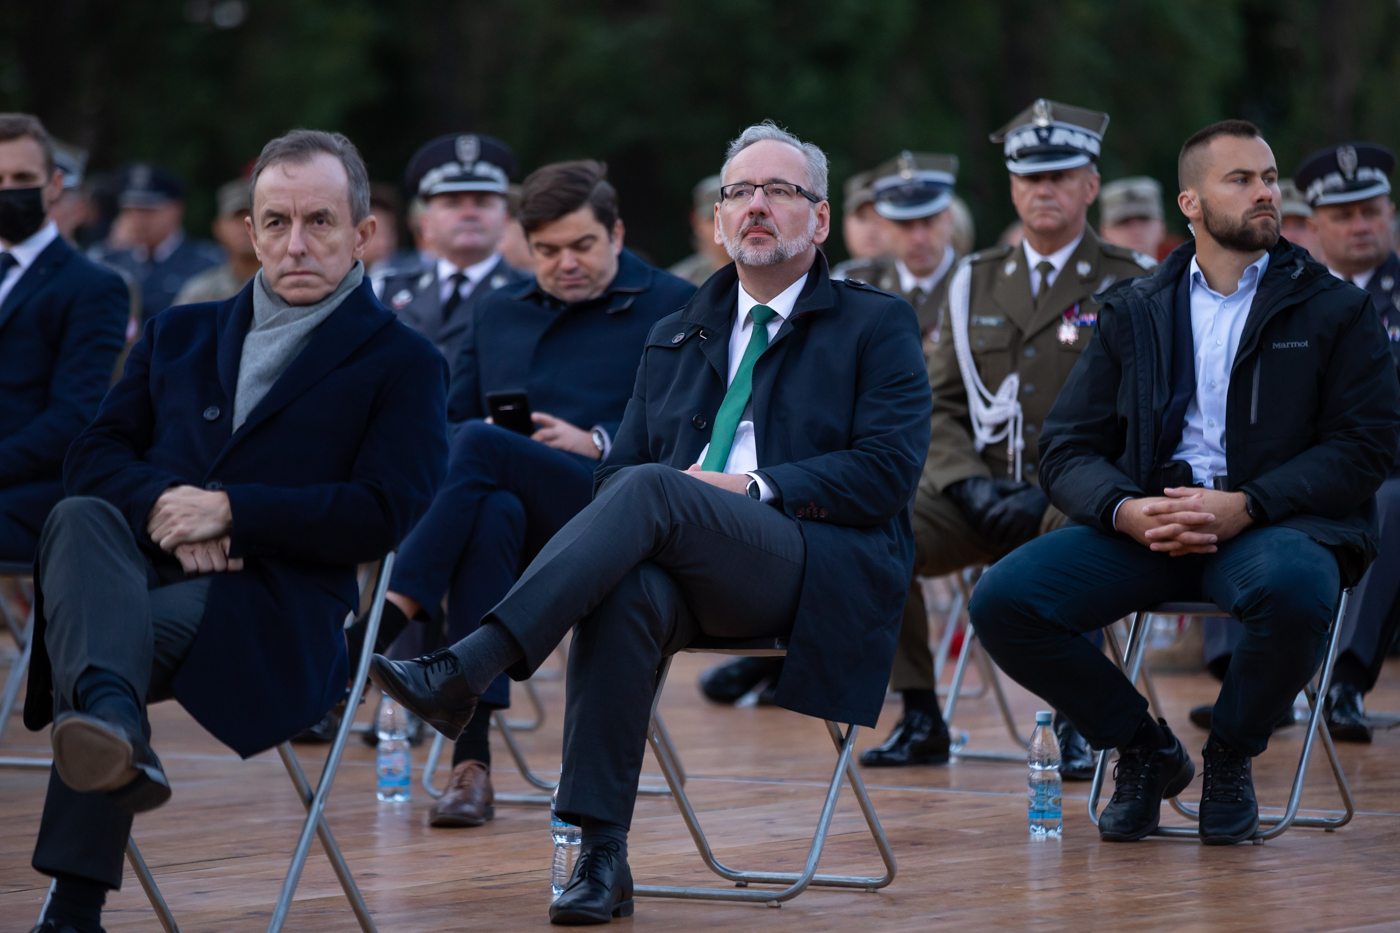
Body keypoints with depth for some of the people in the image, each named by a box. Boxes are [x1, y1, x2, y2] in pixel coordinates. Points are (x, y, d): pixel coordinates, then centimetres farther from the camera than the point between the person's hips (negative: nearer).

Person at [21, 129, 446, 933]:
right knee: (79, 519, -34)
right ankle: (113, 724, -63)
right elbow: (94, 454, 15)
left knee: (146, 633, -37)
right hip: (143, 561, 4)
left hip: (275, 606, -4)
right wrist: (160, 505, -9)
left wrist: (230, 510, -13)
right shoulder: (180, 334, 27)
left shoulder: (403, 365, 11)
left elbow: (382, 518, -3)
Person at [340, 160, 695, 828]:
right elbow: (447, 420, 21)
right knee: (491, 513, -37)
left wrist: (595, 442, -13)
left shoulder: (671, 307, 12)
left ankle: (379, 627, -39)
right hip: (514, 511, 3)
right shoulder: (497, 314, 27)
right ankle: (471, 760, -45)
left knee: (481, 447, -31)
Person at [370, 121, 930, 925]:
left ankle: (465, 672, -44)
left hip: (819, 571, -4)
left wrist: (755, 488, -11)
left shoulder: (878, 326, 13)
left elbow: (887, 470, -1)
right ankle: (602, 856, -38)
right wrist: (623, 504, -6)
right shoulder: (676, 339, 27)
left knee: (652, 492, -33)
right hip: (685, 565, 4)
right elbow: (620, 467, 20)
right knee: (626, 591, -35)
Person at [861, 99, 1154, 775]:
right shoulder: (975, 283, 15)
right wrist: (972, 485, -8)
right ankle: (919, 719, -12)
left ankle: (1075, 721, -23)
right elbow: (938, 406, 12)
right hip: (983, 492, 4)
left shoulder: (1131, 284, 2)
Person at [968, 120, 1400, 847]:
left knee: (1295, 591, -39)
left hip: (1276, 522, -2)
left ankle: (1230, 755, -6)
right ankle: (1145, 750, 2)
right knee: (1002, 601, -22)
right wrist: (1127, 510, -14)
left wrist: (1245, 505, -16)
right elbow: (1068, 449, 10)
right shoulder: (1133, 312, 16)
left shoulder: (1336, 308, 10)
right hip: (1147, 522, 2)